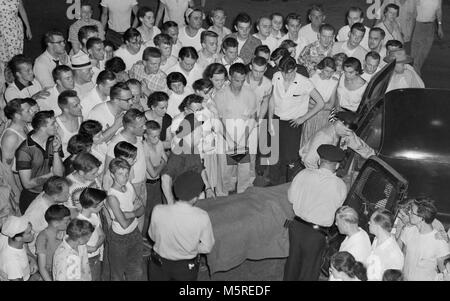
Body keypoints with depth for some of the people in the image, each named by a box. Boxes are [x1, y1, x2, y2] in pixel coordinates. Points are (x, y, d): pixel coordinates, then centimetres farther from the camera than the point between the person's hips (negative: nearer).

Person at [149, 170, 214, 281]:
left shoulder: (158, 211, -26)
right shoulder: (202, 217, -29)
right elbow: (207, 247, -15)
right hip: (187, 268, -1)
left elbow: (153, 236, -7)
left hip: (159, 264, 1)